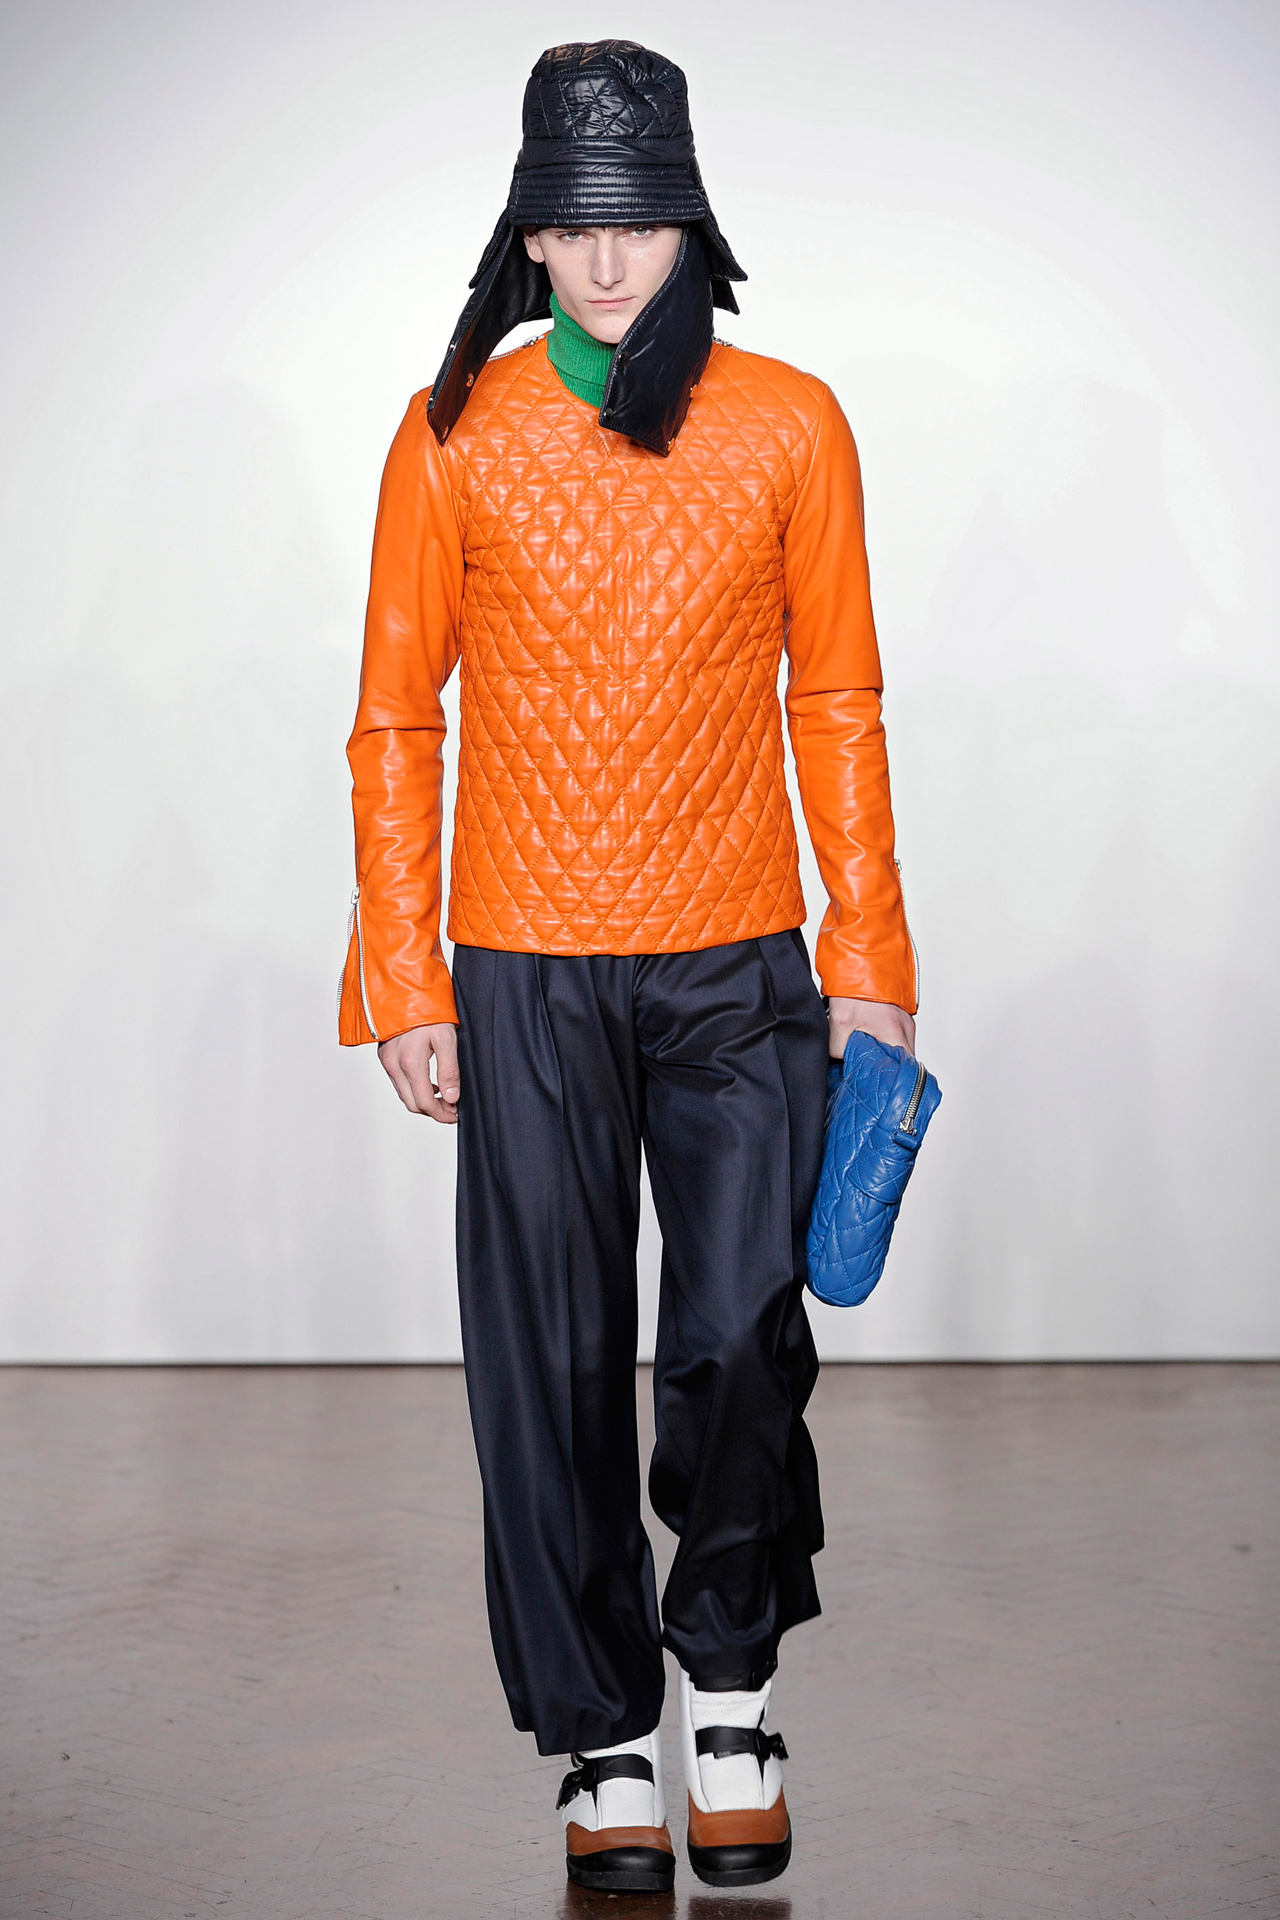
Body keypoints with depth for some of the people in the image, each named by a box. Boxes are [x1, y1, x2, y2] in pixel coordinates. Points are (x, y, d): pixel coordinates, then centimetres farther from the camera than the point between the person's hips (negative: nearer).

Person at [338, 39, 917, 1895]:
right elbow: (395, 722, 4)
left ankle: (731, 1674, 25)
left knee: (741, 1350, -2)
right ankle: (609, 1741, 21)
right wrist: (403, 986, 0)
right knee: (554, 1374, 4)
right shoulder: (453, 437, 1)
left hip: (739, 971, 0)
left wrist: (870, 958, 4)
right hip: (526, 977, 0)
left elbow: (837, 705, 7)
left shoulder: (790, 425, 2)